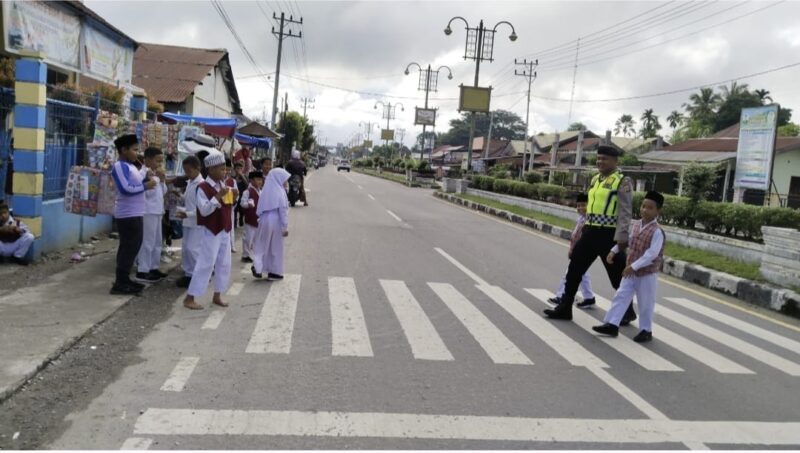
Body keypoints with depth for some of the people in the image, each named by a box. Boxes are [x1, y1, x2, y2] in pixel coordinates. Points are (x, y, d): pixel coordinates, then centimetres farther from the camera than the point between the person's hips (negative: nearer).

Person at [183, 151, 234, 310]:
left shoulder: (224, 185, 9)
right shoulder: (203, 187, -14)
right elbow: (205, 210, -22)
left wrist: (232, 197, -3)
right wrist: (218, 196, -28)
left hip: (224, 230, 8)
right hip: (210, 231, -8)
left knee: (224, 264, 10)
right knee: (205, 264, -7)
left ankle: (217, 296, 21)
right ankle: (189, 298, 2)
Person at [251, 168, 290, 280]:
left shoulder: (266, 190, 6)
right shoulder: (280, 192, -10)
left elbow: (259, 209, 9)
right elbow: (283, 211, -12)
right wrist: (285, 227, -9)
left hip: (264, 220, 4)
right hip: (276, 221, -4)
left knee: (263, 245, 11)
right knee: (276, 247, 7)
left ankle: (258, 267, -5)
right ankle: (274, 272, 13)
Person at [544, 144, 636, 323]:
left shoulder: (622, 182, -10)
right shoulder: (595, 179, 13)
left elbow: (625, 213, -16)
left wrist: (621, 239, -22)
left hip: (609, 234, -7)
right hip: (590, 232, 7)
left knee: (617, 276, 7)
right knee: (574, 268, 8)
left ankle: (628, 312, 27)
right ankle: (564, 308, 18)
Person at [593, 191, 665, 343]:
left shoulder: (657, 231, -19)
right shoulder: (636, 225, 5)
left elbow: (652, 254, -25)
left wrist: (633, 266, -28)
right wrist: (613, 251, 9)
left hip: (647, 274, -7)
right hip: (631, 272, 7)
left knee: (645, 304, 6)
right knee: (621, 296, 5)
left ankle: (646, 330, 21)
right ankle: (612, 324, 10)